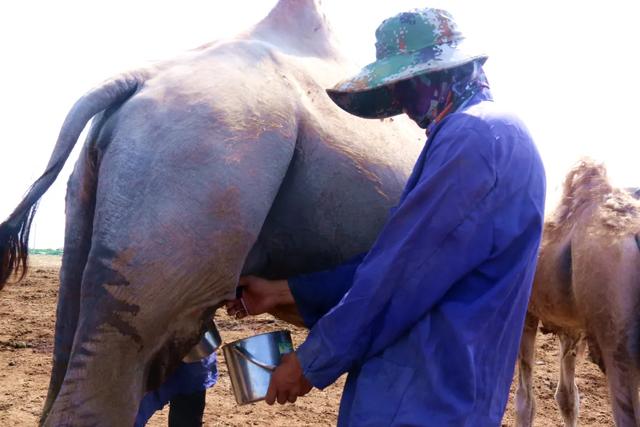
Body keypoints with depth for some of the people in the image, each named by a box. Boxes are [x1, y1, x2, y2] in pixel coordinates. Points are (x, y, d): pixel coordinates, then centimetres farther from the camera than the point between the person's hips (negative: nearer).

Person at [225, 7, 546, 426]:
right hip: (444, 389, 9)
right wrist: (283, 291, 17)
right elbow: (390, 258, 17)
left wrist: (310, 363, -8)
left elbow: (404, 274, -19)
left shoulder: (474, 137, -17)